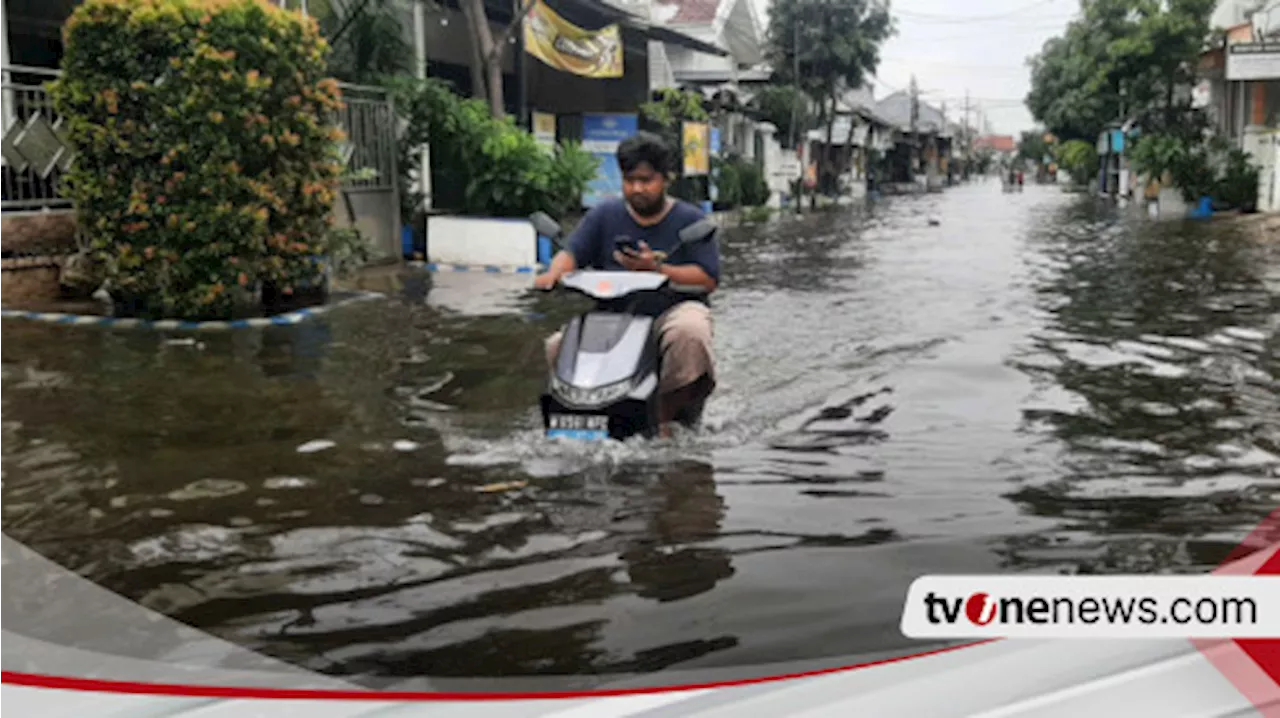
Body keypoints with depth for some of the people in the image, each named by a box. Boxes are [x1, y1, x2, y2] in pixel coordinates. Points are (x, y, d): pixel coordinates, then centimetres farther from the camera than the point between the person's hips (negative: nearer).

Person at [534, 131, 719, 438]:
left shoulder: (691, 219, 5)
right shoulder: (604, 214, 14)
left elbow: (709, 280, -6)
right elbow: (572, 252, 3)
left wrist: (656, 269, -21)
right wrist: (554, 272, -22)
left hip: (672, 306, -2)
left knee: (689, 333, -37)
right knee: (557, 347, -20)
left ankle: (664, 416, -18)